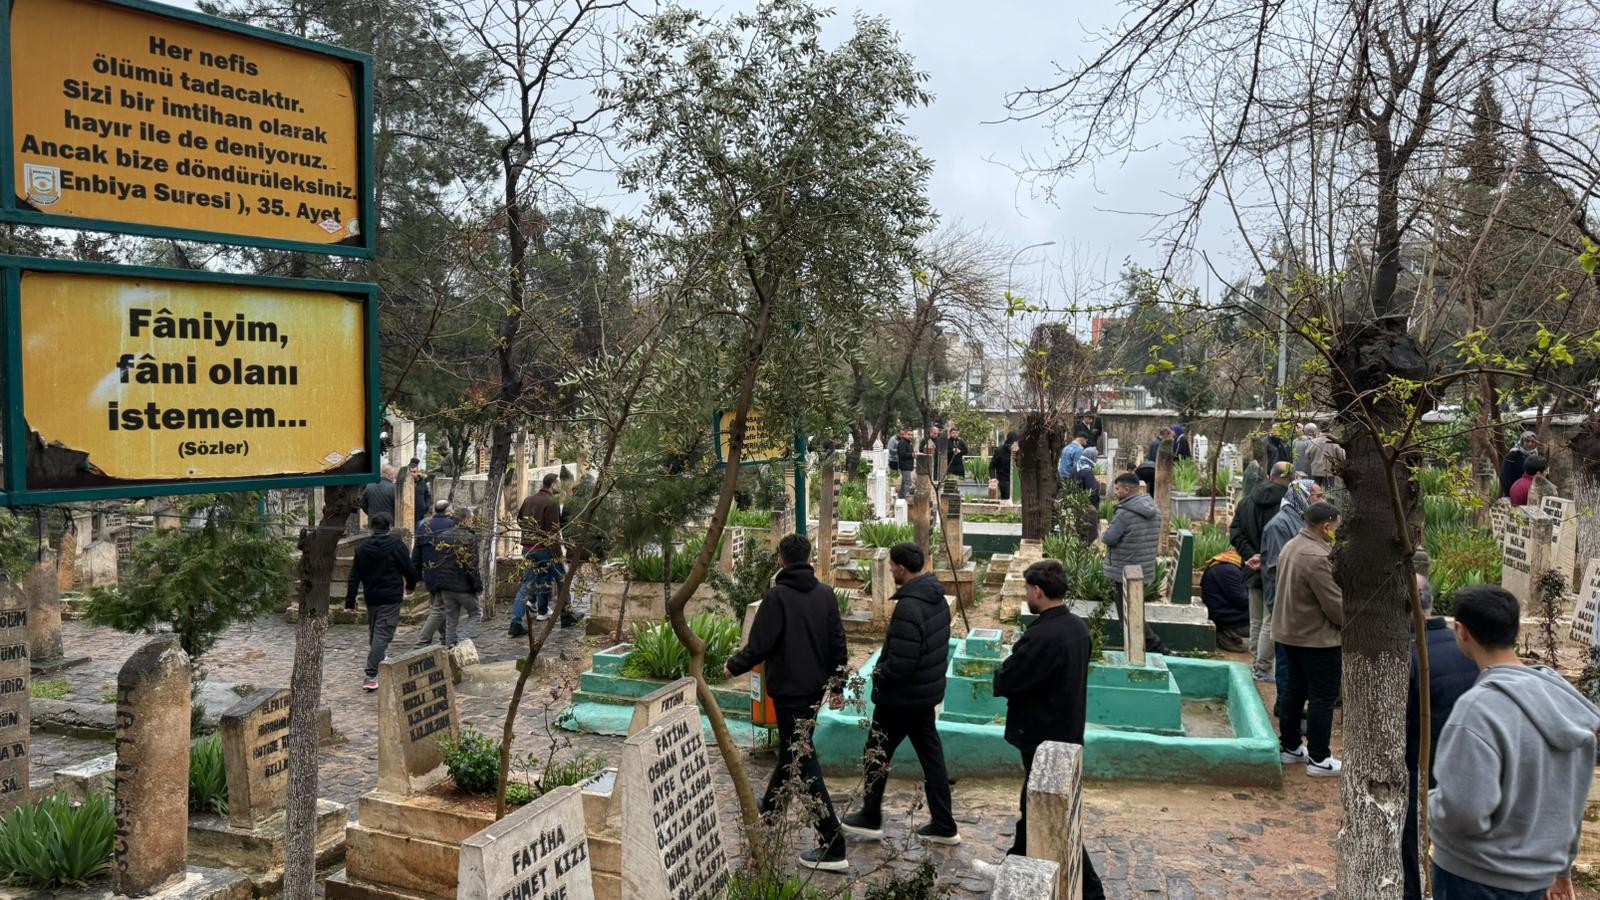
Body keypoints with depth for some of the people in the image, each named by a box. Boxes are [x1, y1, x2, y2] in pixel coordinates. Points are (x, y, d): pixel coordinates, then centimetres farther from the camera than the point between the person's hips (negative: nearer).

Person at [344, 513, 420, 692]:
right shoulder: (396, 545, -10)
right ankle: (371, 676, -14)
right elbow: (409, 569, -7)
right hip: (391, 597, -5)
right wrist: (410, 585, 14)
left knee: (373, 633, 21)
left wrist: (350, 602, 7)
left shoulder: (362, 548, 4)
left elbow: (354, 577, 4)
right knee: (383, 635, -7)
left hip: (371, 597, 5)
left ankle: (377, 667, 34)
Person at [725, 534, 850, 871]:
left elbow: (758, 647, -17)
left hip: (789, 690, -7)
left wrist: (733, 666, 2)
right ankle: (767, 814, 43)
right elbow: (838, 644, 5)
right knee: (790, 752, 23)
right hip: (816, 688, 7)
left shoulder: (777, 596, -16)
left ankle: (833, 848, -4)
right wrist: (837, 686, 15)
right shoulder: (825, 594, 2)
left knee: (803, 762, -3)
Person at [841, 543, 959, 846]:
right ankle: (944, 826, 22)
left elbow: (899, 664, -28)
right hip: (929, 693, 8)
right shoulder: (937, 598, 1)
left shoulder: (908, 607, -27)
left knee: (877, 755, 11)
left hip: (901, 698, -8)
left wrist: (878, 677, -10)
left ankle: (870, 819, 26)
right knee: (931, 755, 15)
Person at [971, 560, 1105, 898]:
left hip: (1044, 737, -9)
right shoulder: (1078, 627, 0)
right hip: (1066, 731, 9)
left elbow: (1005, 682, -22)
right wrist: (1019, 665, 6)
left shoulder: (1042, 636, -28)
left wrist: (1000, 671, -1)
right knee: (1034, 804, 22)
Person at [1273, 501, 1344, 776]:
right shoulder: (1316, 557, -26)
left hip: (1290, 631, 9)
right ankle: (1318, 759, 8)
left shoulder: (1292, 547, 5)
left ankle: (1289, 746, 27)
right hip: (1317, 637, -9)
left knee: (1294, 689, 17)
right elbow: (1335, 604, -20)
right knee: (1323, 697, 1)